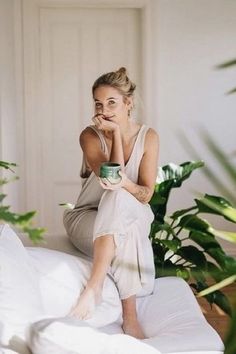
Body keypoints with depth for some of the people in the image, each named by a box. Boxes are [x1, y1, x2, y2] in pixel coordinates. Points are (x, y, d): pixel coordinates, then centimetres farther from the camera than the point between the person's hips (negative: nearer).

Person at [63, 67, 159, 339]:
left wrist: (125, 184, -32)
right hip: (89, 218, -1)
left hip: (133, 216, 2)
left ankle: (94, 287, -33)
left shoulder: (148, 137, -5)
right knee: (126, 235, -35)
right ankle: (129, 315, -32)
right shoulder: (90, 136, -9)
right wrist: (116, 132, -23)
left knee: (117, 199, -35)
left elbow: (146, 194, -10)